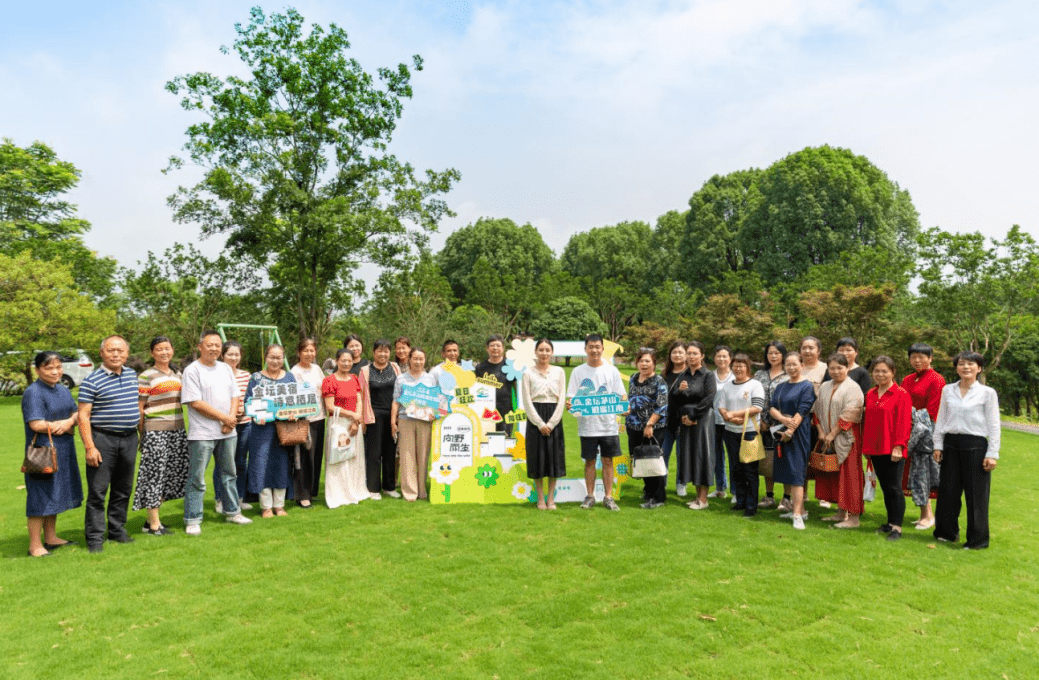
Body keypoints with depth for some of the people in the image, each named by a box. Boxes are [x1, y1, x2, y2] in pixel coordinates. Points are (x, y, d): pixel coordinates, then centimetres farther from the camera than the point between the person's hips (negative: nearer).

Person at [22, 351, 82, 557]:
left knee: (54, 494, 15)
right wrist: (67, 424, -9)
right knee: (40, 496, -2)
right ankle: (35, 546, 7)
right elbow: (36, 424, -20)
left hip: (63, 451, 8)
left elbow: (77, 414, 9)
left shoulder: (63, 390, 12)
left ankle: (51, 538, 27)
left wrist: (68, 422, -14)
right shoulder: (33, 393, -12)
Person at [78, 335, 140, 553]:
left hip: (129, 438, 6)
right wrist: (89, 447, -17)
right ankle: (95, 538, 7)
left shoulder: (132, 375, 9)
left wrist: (140, 432, 18)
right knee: (98, 491, -1)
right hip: (103, 439, -5)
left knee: (123, 489, 13)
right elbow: (83, 416, -11)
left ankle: (117, 530, 26)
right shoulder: (92, 381, -9)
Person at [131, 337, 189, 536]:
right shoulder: (146, 377, -6)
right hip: (155, 432, -7)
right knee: (155, 474, -2)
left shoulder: (177, 374, 14)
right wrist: (142, 435, -8)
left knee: (175, 473, 8)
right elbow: (139, 409, -6)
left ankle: (151, 519, 21)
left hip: (177, 430, 7)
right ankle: (154, 525, 8)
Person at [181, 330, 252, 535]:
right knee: (197, 479, -1)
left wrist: (231, 418, -6)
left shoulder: (226, 369, 13)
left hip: (227, 433, 6)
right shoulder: (192, 370, -7)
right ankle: (192, 520, 9)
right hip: (202, 434, -6)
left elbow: (235, 396, 12)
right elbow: (196, 403, -14)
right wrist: (223, 417, -13)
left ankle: (232, 512, 27)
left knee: (229, 474, 15)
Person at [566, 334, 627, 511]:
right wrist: (569, 403, -20)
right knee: (589, 461, 8)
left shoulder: (612, 370, 5)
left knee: (608, 460, 6)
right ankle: (589, 496, 19)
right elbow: (571, 396, 2)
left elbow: (621, 394, 5)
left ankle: (608, 497, 15)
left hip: (608, 424, 0)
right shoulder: (578, 371, 4)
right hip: (587, 425, 0)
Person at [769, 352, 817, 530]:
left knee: (795, 472, -11)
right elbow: (772, 407, 5)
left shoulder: (807, 386, -3)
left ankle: (798, 515, -11)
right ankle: (799, 508, 19)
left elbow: (802, 411, -11)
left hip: (798, 433, -6)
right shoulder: (780, 387, 15)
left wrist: (790, 431, -17)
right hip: (781, 432, 6)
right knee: (785, 473, 8)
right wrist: (783, 419, -14)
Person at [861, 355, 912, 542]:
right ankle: (890, 522, 24)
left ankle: (896, 527, 3)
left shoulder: (901, 394, -7)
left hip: (892, 450, -6)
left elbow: (904, 422, -11)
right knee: (884, 487, 14)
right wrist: (865, 446, 13)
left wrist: (898, 446, -17)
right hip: (875, 449, 6)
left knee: (894, 488, -3)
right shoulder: (870, 394, 12)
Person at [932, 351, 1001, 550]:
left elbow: (993, 425, -1)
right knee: (948, 490, 8)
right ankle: (947, 532, 23)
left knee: (976, 494, 1)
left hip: (975, 445, -3)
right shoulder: (947, 390, 8)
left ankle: (977, 539, 14)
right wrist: (938, 445, 6)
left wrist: (992, 454, -6)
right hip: (951, 444, 3)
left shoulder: (987, 393, 0)